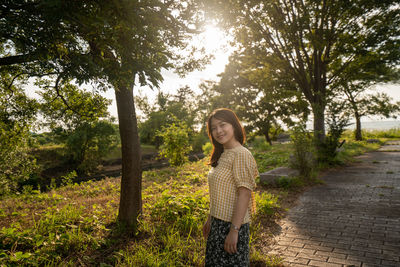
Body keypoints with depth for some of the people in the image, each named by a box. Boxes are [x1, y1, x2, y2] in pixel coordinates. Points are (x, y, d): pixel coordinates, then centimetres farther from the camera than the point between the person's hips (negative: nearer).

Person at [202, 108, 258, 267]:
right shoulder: (222, 156, 10)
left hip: (232, 224, -8)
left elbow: (244, 194, -21)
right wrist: (210, 220, 16)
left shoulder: (241, 154, -16)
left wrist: (234, 230, -22)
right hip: (218, 223, 8)